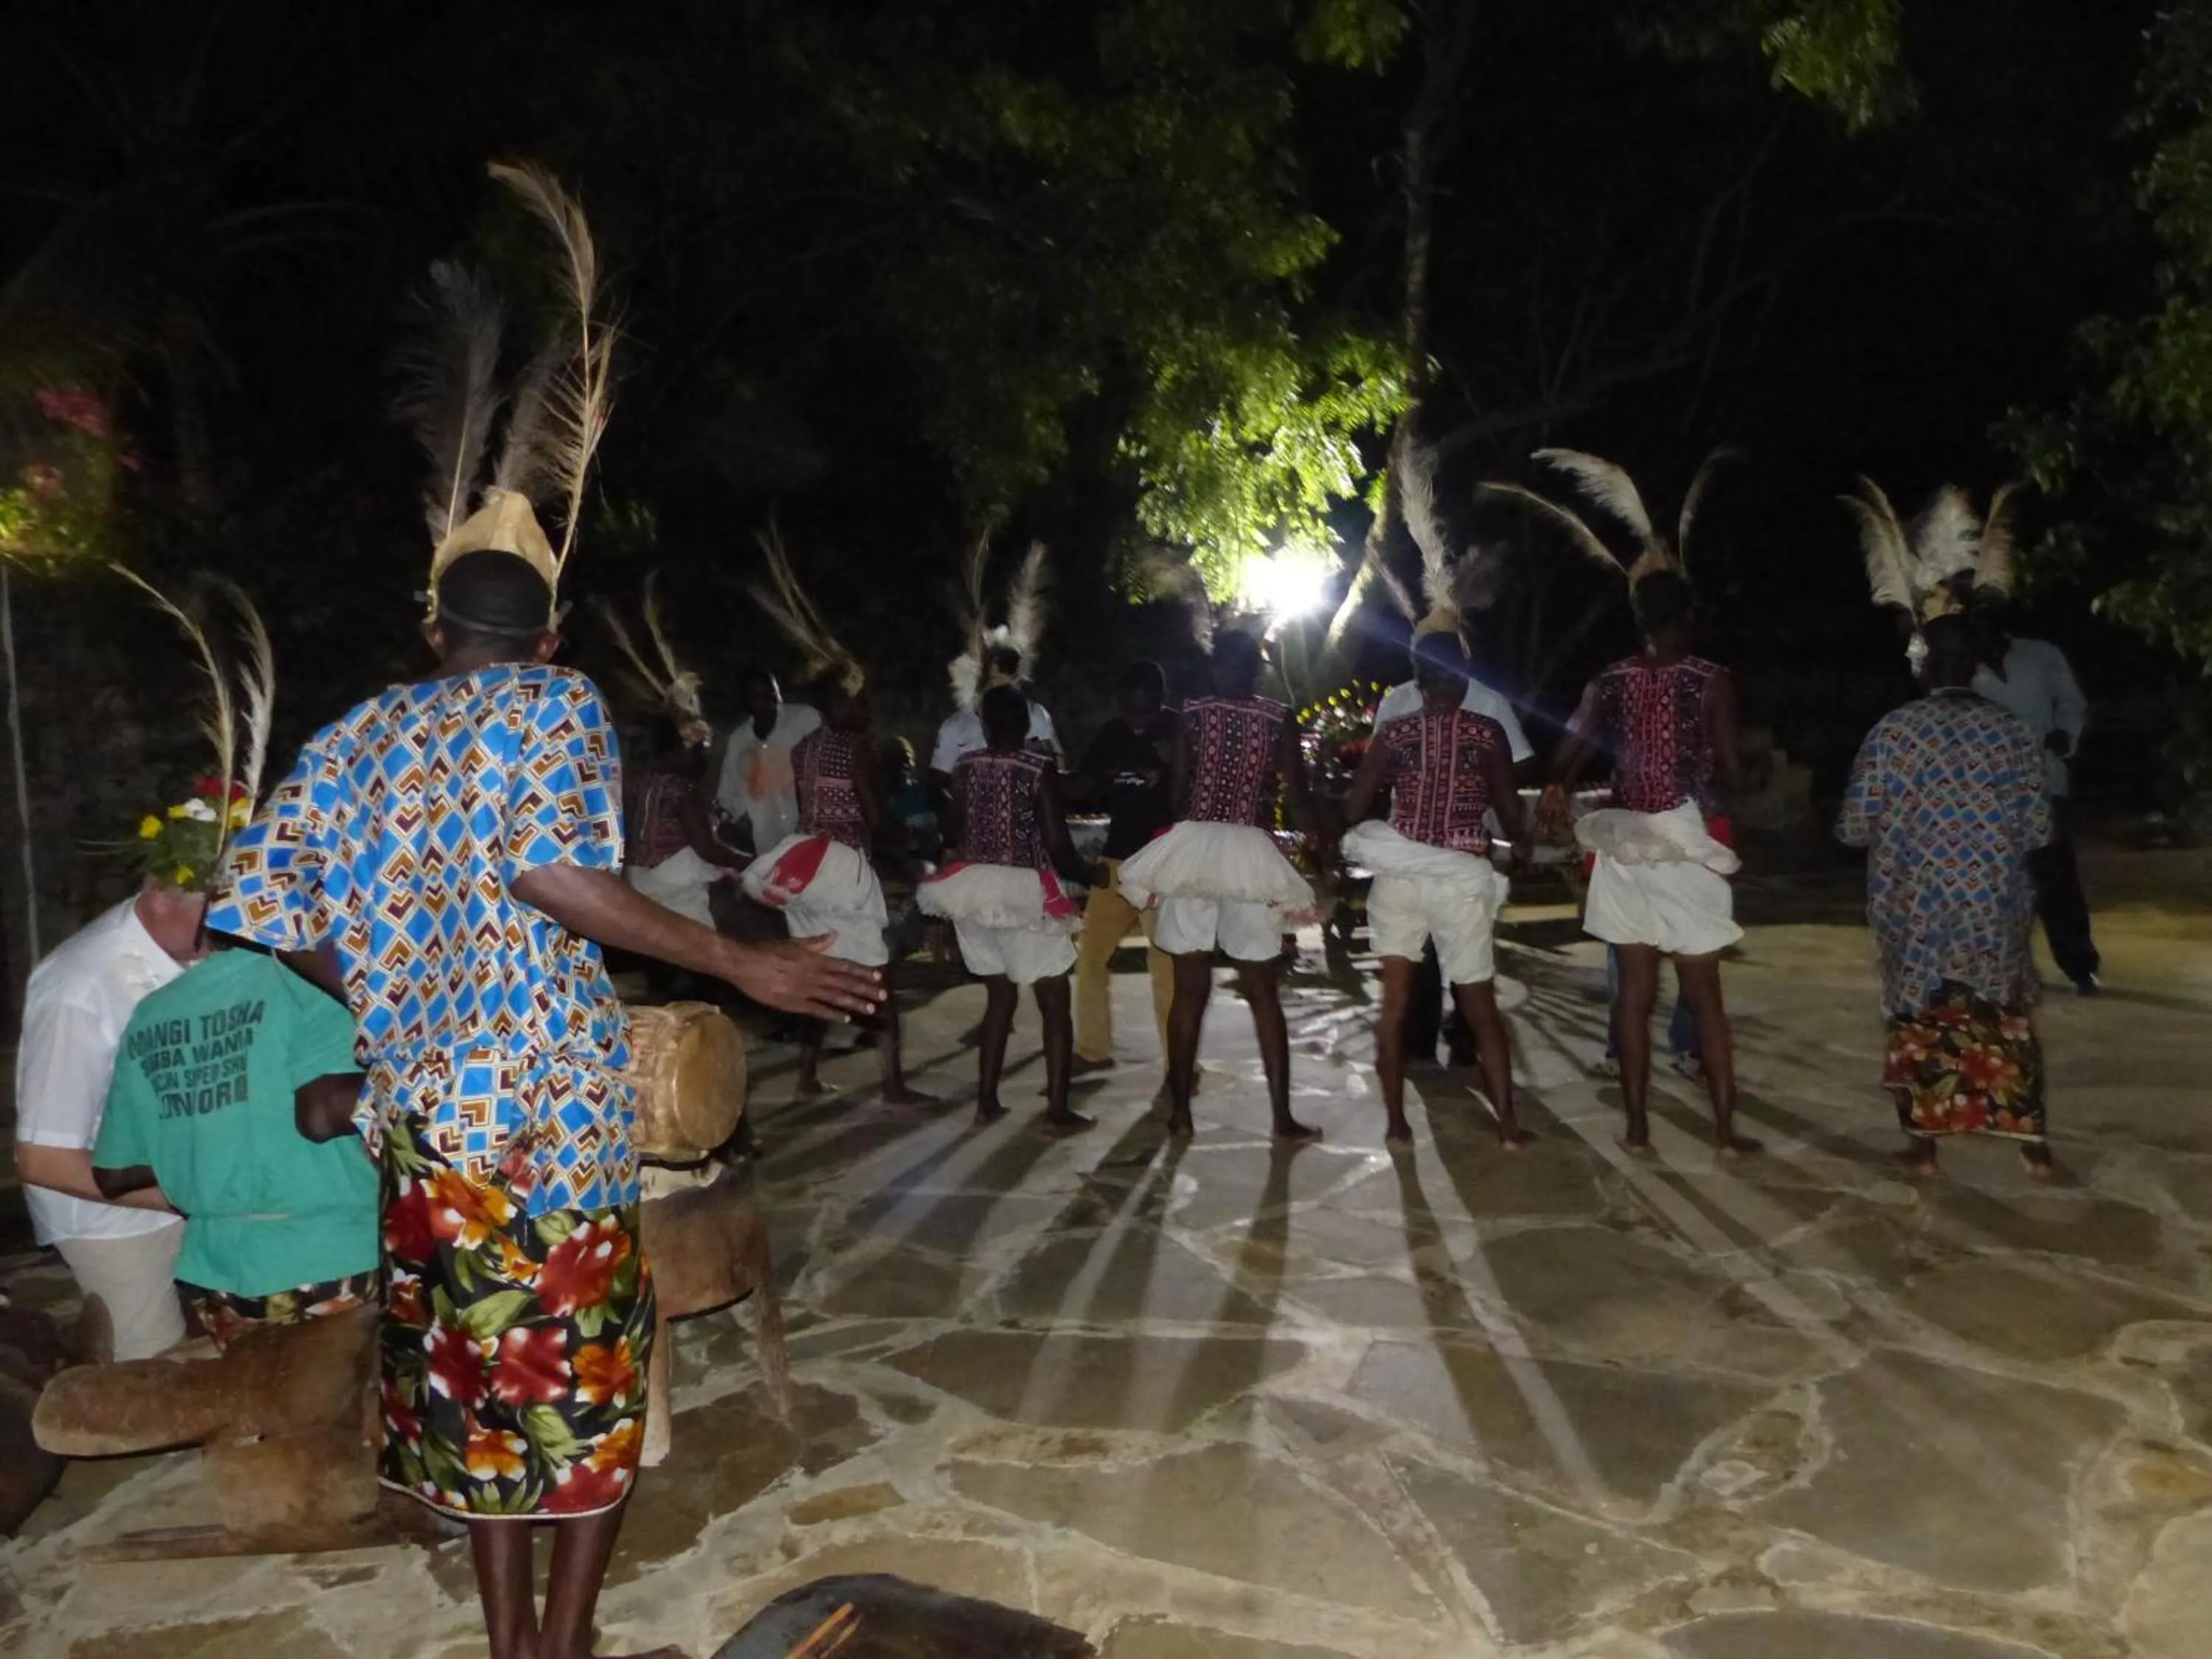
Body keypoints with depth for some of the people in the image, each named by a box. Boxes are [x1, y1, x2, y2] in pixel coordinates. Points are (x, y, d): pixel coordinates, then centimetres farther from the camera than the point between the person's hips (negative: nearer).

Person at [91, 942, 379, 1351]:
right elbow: (322, 1115, -23)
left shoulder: (147, 1018, 8)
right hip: (334, 1261, -5)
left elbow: (113, 1176, 11)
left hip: (217, 1271, 5)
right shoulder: (299, 981, -9)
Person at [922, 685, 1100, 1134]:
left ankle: (986, 1101, 19)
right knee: (1055, 1004, 4)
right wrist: (1089, 874, 5)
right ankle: (1057, 1110, 2)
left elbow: (957, 833, 8)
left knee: (1000, 997, 18)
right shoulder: (1039, 771, -11)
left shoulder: (964, 767, 3)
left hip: (975, 890, 5)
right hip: (1023, 894, -5)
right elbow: (1058, 846, -12)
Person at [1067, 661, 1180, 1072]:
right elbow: (1076, 789, 12)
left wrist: (1169, 766, -25)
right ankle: (1093, 1048, 24)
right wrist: (1106, 773, -7)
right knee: (1091, 953, 10)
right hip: (1117, 858, 6)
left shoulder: (1179, 730, -5)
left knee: (1166, 965, -9)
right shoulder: (1112, 733, 9)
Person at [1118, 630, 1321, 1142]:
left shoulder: (1192, 713, 4)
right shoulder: (1278, 718, 3)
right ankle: (1283, 1117, 5)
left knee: (1189, 989, 6)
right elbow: (1299, 796, 0)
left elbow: (1176, 790, -1)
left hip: (1192, 849, 1)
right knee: (1262, 993, 6)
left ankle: (1180, 1111, 10)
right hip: (1250, 855, 0)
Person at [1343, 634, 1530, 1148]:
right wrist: (1518, 844, 23)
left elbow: (1354, 810, -1)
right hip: (1462, 880, 0)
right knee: (1480, 1006, 11)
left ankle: (1395, 1122, 7)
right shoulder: (1488, 733, -3)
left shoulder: (1392, 732, 0)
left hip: (1399, 876, 1)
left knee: (1394, 1003, 7)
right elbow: (1511, 816, 1)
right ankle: (1508, 1122, 12)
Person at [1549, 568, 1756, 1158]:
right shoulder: (1712, 680, -5)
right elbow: (1729, 772, -6)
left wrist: (1561, 792, 19)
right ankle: (1725, 1128, 11)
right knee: (1703, 994, 6)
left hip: (1625, 844, 3)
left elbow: (1572, 757, -1)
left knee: (1635, 991, 8)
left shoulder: (1609, 682, 3)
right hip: (1685, 844, -2)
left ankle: (1637, 1127, 11)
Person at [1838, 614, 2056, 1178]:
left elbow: (1854, 826, -8)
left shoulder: (1893, 730, -10)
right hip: (1995, 907, 2)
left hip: (1915, 909, -1)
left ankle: (1923, 1144, 17)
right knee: (2007, 1021, 16)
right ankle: (2032, 1143, 20)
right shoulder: (2016, 732, -3)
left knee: (1920, 1022, 12)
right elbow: (2038, 831, 0)